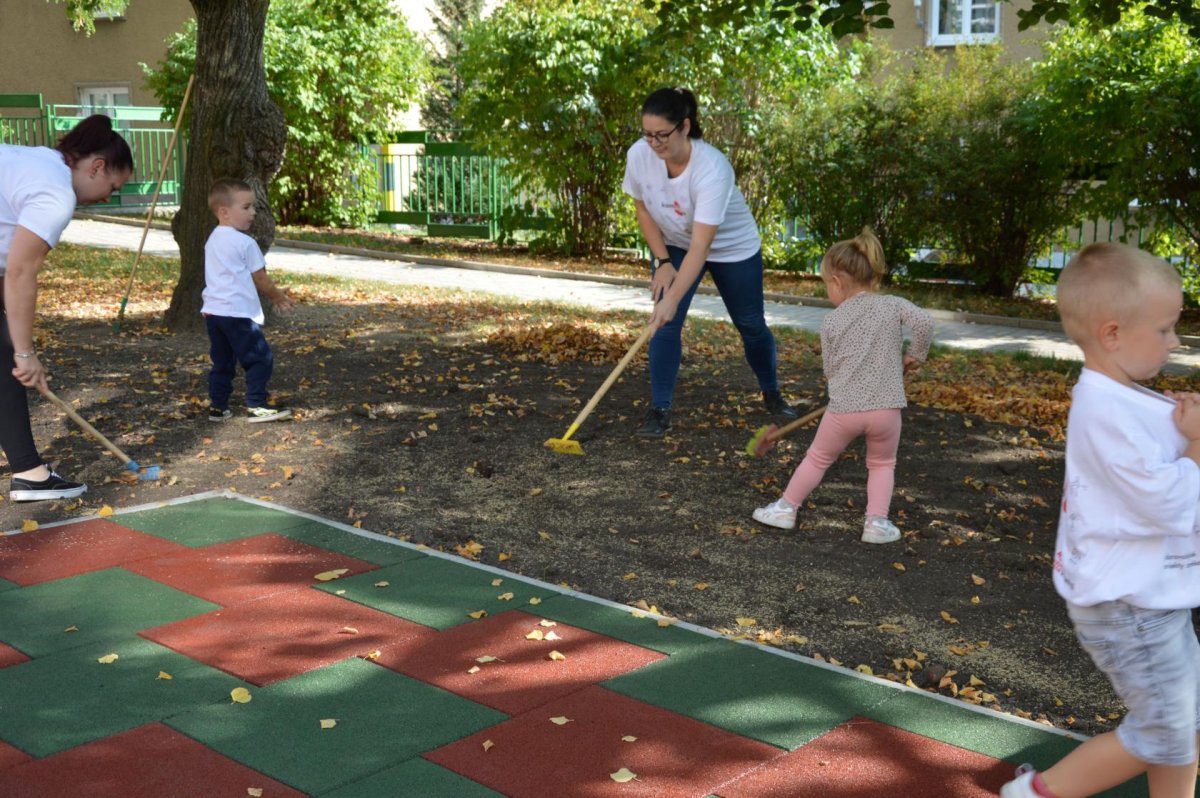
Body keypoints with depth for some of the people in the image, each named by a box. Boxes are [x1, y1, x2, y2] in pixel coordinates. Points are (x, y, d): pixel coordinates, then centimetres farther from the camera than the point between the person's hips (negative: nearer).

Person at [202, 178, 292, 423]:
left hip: (212, 311, 9)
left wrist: (272, 294, 24)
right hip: (238, 313, -8)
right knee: (260, 359, -1)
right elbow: (260, 278, -4)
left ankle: (217, 407, 17)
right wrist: (278, 296, 15)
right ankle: (256, 406, -2)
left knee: (222, 362, 15)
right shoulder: (245, 243, -12)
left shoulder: (212, 240, 15)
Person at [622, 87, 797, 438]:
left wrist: (673, 298, -47)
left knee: (751, 324, 10)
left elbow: (701, 247, -42)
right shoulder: (639, 155, -24)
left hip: (733, 247, -3)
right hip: (673, 244, 3)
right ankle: (659, 410, -6)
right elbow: (643, 209, -4)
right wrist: (662, 261, -11)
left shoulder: (712, 169, -39)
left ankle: (771, 394, 35)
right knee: (665, 324, -14)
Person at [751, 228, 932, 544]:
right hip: (886, 407, 0)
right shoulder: (893, 304, 3)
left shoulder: (831, 322, 4)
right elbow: (924, 321, -14)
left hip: (844, 408, 0)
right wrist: (914, 355, 3)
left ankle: (786, 508, 29)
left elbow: (829, 369, 7)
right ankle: (877, 522, 11)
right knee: (882, 464, 22)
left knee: (817, 458, 19)